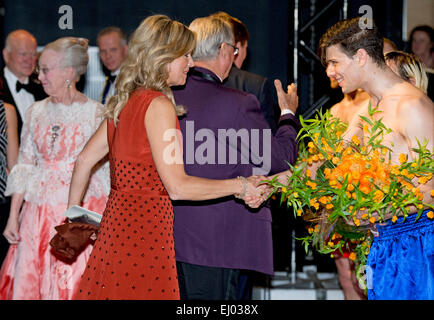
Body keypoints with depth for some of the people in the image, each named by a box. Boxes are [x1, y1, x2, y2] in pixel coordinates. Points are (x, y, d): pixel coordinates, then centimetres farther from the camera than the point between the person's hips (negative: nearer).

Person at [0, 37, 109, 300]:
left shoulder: (97, 114, -5)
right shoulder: (36, 112, 9)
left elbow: (107, 171, -3)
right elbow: (25, 167, 11)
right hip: (39, 213, 5)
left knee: (74, 286, -5)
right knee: (29, 283, 4)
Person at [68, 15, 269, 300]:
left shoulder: (124, 102, 11)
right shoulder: (158, 105, -14)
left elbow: (84, 161, 19)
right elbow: (177, 187, -18)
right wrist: (239, 186, -9)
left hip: (117, 221, 9)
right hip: (145, 231, -9)